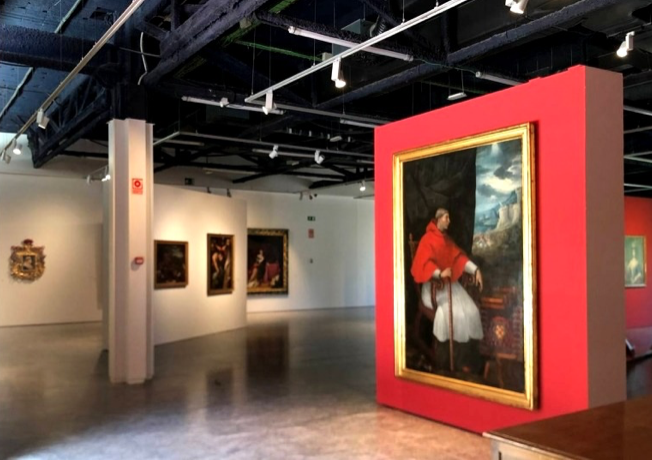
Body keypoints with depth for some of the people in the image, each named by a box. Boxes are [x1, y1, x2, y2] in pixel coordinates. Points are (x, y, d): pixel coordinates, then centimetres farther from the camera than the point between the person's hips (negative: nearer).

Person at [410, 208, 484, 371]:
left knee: (471, 311, -14)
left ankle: (464, 359, -10)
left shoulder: (447, 240, 18)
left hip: (451, 283, 7)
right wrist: (440, 273, -31)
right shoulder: (427, 240, -4)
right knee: (451, 312, -28)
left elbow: (460, 258, 10)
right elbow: (424, 264, -16)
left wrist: (476, 270, -5)